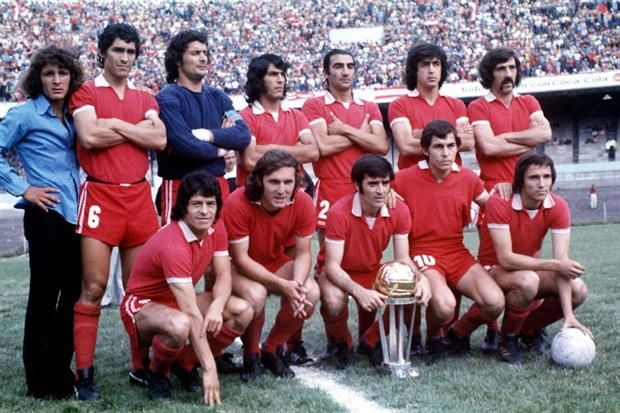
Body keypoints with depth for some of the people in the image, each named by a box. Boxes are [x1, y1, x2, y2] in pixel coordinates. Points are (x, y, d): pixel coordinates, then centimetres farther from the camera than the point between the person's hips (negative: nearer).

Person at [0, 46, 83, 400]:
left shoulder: (73, 115, 14)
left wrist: (83, 186, 10)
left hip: (76, 214, 6)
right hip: (46, 215, -6)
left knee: (73, 294, 9)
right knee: (44, 296, -1)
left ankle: (61, 371, 21)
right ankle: (42, 382, 8)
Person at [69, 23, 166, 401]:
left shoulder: (145, 98, 15)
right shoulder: (86, 93, 3)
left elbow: (160, 139, -2)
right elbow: (89, 136, -16)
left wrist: (113, 124, -7)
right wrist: (139, 128, -5)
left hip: (139, 195, 5)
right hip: (100, 196, -4)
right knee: (94, 286, -6)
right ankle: (85, 373, -1)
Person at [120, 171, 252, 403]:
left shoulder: (215, 228, -8)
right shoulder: (172, 245, -33)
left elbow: (223, 276, -5)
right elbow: (192, 314, -35)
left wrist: (217, 306, -30)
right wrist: (210, 369, -36)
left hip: (179, 301, 8)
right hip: (143, 306, -8)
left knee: (243, 312, -12)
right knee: (180, 325, -40)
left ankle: (186, 364, 6)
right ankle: (157, 373, -7)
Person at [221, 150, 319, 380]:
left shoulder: (303, 203, -18)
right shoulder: (238, 203, -29)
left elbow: (303, 253, -9)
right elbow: (240, 259, -25)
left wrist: (298, 284, -32)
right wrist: (282, 285, -35)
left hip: (276, 262, 4)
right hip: (237, 268, -4)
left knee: (311, 292, -23)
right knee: (255, 295, -36)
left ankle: (272, 350, 1)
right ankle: (250, 356, -6)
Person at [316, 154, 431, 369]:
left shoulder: (399, 210, -14)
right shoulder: (339, 213, -28)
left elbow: (402, 259, -7)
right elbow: (332, 266, -28)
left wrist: (421, 278, -30)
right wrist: (358, 292, -46)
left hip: (373, 271, 4)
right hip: (337, 274, -4)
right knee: (334, 302, -39)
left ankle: (369, 341, 6)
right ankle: (341, 344, -1)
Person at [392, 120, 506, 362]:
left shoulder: (468, 178, 7)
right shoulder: (405, 179, -6)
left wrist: (499, 191, 5)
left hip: (458, 254, 4)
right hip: (422, 254, -4)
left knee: (495, 302, -20)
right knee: (444, 305, -33)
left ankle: (459, 333, 13)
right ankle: (434, 338, 5)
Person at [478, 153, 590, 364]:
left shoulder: (558, 207, -14)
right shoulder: (499, 204, -26)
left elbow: (562, 260, -19)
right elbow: (505, 259, -28)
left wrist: (569, 316, -27)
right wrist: (554, 265, -28)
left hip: (530, 269, 5)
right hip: (495, 270, -5)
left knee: (578, 290, -19)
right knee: (527, 281, -37)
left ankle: (529, 329, 8)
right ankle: (508, 339, -9)